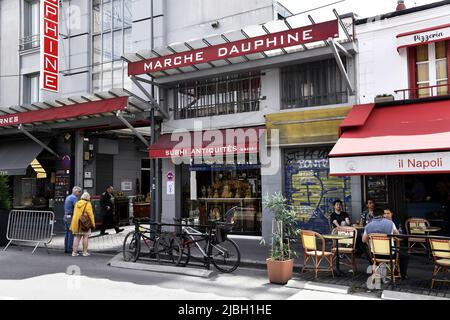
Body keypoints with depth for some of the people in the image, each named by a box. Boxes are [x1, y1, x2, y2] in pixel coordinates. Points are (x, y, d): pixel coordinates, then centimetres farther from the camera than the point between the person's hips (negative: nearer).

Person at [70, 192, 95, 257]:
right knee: (85, 237, 3)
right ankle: (85, 252, 7)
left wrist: (74, 224, 17)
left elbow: (75, 214, 13)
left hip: (76, 223, 6)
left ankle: (74, 252, 9)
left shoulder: (77, 203, 11)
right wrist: (93, 223, -6)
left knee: (77, 237, 11)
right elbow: (90, 214, -13)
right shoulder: (88, 204, -10)